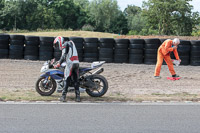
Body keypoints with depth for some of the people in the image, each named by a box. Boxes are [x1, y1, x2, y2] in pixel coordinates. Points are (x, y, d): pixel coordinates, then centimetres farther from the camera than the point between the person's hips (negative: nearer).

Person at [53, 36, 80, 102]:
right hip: (76, 63, 7)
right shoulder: (71, 43, 26)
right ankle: (78, 97, 1)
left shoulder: (65, 45, -1)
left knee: (66, 80, -4)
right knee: (76, 80, 6)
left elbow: (64, 55, -14)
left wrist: (59, 63, -17)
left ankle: (63, 96, -7)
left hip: (70, 63, -7)